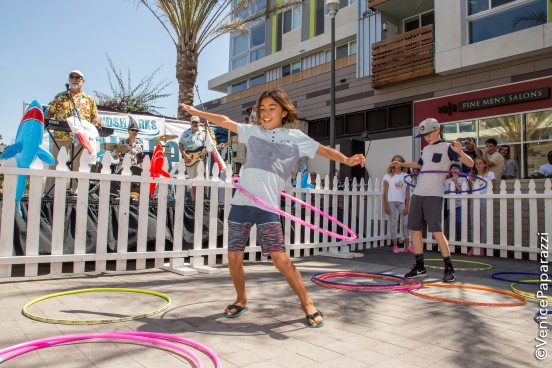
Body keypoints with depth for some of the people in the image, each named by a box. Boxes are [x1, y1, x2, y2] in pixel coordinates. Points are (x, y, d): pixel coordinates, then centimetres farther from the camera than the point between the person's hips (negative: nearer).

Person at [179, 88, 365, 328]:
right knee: (234, 257, 6)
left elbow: (323, 149, 3)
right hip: (241, 202, 4)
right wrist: (196, 112, 30)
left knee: (280, 258, -9)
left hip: (268, 206, -3)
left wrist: (346, 160, -15)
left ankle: (307, 304, 8)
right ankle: (241, 300, 29)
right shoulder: (253, 131, 16)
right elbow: (225, 121, 23)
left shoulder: (295, 137, 9)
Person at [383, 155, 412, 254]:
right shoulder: (388, 176, 2)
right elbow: (385, 192, 0)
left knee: (405, 223, 2)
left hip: (402, 202, 2)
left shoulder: (406, 176, 7)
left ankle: (407, 246, 11)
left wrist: (407, 206, -1)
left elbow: (407, 193, 5)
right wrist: (386, 205, -6)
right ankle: (395, 246, 7)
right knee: (393, 223, 1)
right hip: (391, 202, -2)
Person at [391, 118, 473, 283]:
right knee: (415, 229, 7)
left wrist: (460, 152, -29)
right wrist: (402, 164, 32)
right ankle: (420, 267, 18)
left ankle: (449, 268, 1)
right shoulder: (426, 149, 18)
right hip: (417, 194, 7)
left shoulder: (447, 147, -2)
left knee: (436, 231, -12)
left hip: (434, 195, -7)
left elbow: (470, 163, -11)